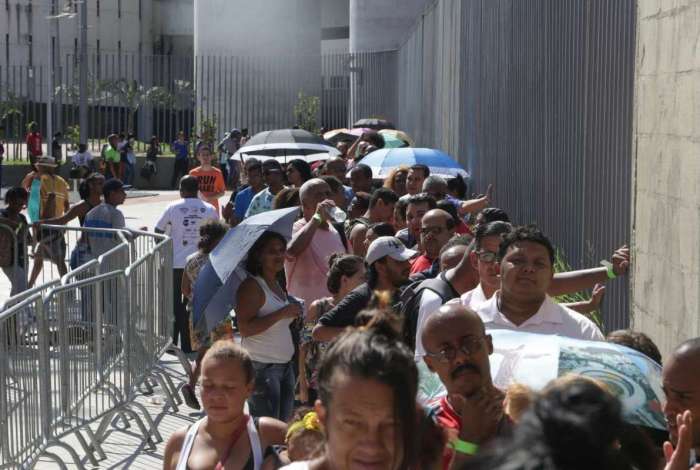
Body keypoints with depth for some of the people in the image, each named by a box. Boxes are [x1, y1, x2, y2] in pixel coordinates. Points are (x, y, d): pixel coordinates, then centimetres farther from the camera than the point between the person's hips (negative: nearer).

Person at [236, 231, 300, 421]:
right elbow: (245, 328, -23)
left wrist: (293, 313, 11)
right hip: (261, 367, -9)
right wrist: (282, 313, -23)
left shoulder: (278, 286, 14)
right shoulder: (251, 286, -12)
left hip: (285, 364, 9)